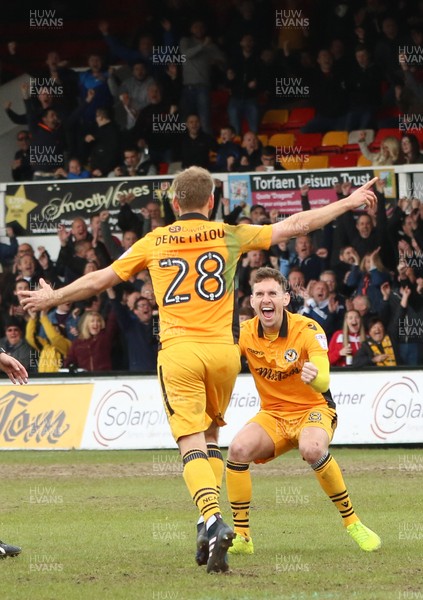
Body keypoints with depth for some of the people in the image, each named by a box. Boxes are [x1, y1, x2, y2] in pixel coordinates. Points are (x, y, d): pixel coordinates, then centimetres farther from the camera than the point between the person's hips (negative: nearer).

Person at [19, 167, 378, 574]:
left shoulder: (154, 243, 6)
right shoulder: (230, 236, 5)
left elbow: (100, 279, 12)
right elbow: (295, 225, 10)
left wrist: (52, 297, 27)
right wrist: (350, 202, 20)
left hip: (177, 351, -1)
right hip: (223, 350, 1)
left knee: (192, 444, -6)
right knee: (210, 436, 20)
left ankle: (212, 520, -27)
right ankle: (210, 523, 9)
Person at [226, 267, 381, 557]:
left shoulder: (307, 330, -19)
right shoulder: (245, 332, -6)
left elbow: (323, 381, -31)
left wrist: (315, 376, -56)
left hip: (313, 409, -4)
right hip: (272, 414, 4)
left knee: (312, 449, -37)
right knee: (238, 449, -25)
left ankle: (352, 522, -18)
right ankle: (241, 537, -11)